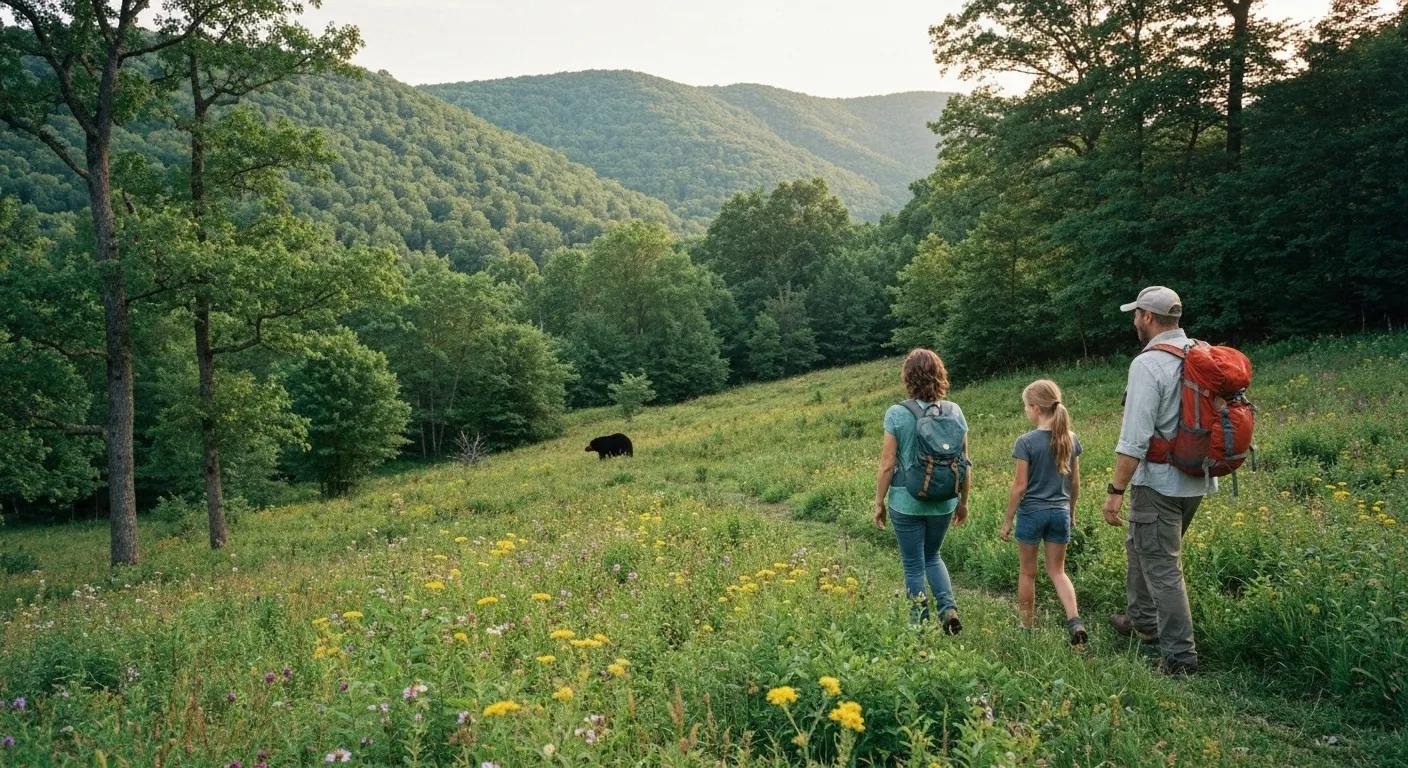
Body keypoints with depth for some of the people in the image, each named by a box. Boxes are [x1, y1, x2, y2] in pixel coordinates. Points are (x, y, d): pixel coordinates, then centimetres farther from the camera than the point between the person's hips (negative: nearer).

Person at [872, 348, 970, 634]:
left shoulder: (897, 414, -13)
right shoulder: (954, 411, -4)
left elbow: (887, 464, -11)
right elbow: (964, 462, 1)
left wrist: (879, 502, 1)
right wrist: (963, 501, 14)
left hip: (907, 503, -3)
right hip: (943, 502, 4)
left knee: (914, 566, 11)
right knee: (932, 557, 25)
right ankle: (949, 608, 7)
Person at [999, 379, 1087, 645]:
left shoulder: (1026, 442, -16)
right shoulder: (1071, 439, -1)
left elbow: (1019, 486, -13)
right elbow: (1075, 481, 7)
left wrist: (1007, 521, -4)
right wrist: (1071, 512, 21)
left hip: (1031, 512, -4)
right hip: (1060, 512, 4)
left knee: (1027, 572, 13)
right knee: (1057, 571, 14)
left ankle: (1028, 625, 23)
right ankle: (1074, 620, -4)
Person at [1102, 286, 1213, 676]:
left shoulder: (1148, 364, -18)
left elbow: (1134, 438, -22)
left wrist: (1116, 490, -17)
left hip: (1158, 483, -9)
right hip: (1195, 482, 9)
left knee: (1162, 567, -2)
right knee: (1139, 547, 25)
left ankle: (1179, 657, 2)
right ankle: (1141, 619, 39)